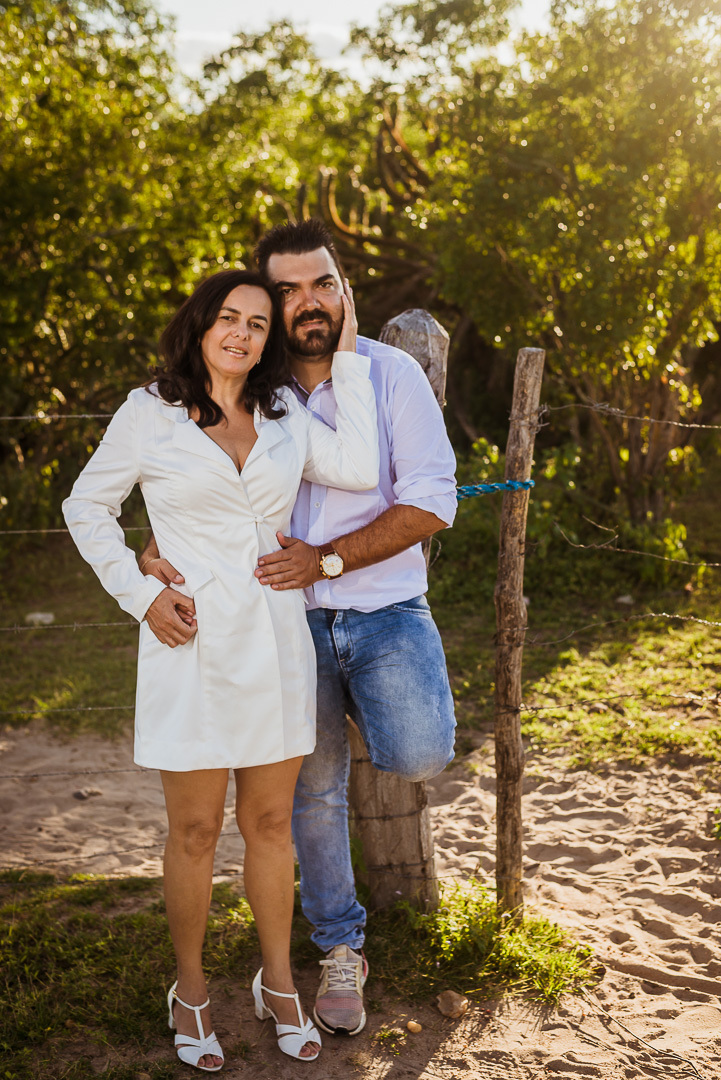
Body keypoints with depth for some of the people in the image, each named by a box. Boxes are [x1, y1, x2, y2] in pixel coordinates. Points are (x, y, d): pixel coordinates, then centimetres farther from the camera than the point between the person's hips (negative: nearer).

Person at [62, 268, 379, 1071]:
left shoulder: (285, 414, 7)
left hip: (276, 643, 3)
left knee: (270, 822, 13)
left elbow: (360, 469, -8)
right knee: (194, 829, 7)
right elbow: (87, 506, 6)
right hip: (191, 644, -3)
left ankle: (278, 985, 30)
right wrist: (140, 596, -5)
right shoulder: (149, 414, -1)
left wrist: (346, 355, -2)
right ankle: (190, 992, 28)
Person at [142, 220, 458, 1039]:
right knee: (314, 793, 9)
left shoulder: (392, 374, -7)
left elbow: (431, 502, -12)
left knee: (419, 758, -23)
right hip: (292, 616, 2)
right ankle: (341, 953, 31)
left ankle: (364, 703, 15)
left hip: (383, 609, -2)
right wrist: (155, 552, -18)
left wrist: (328, 558, -22)